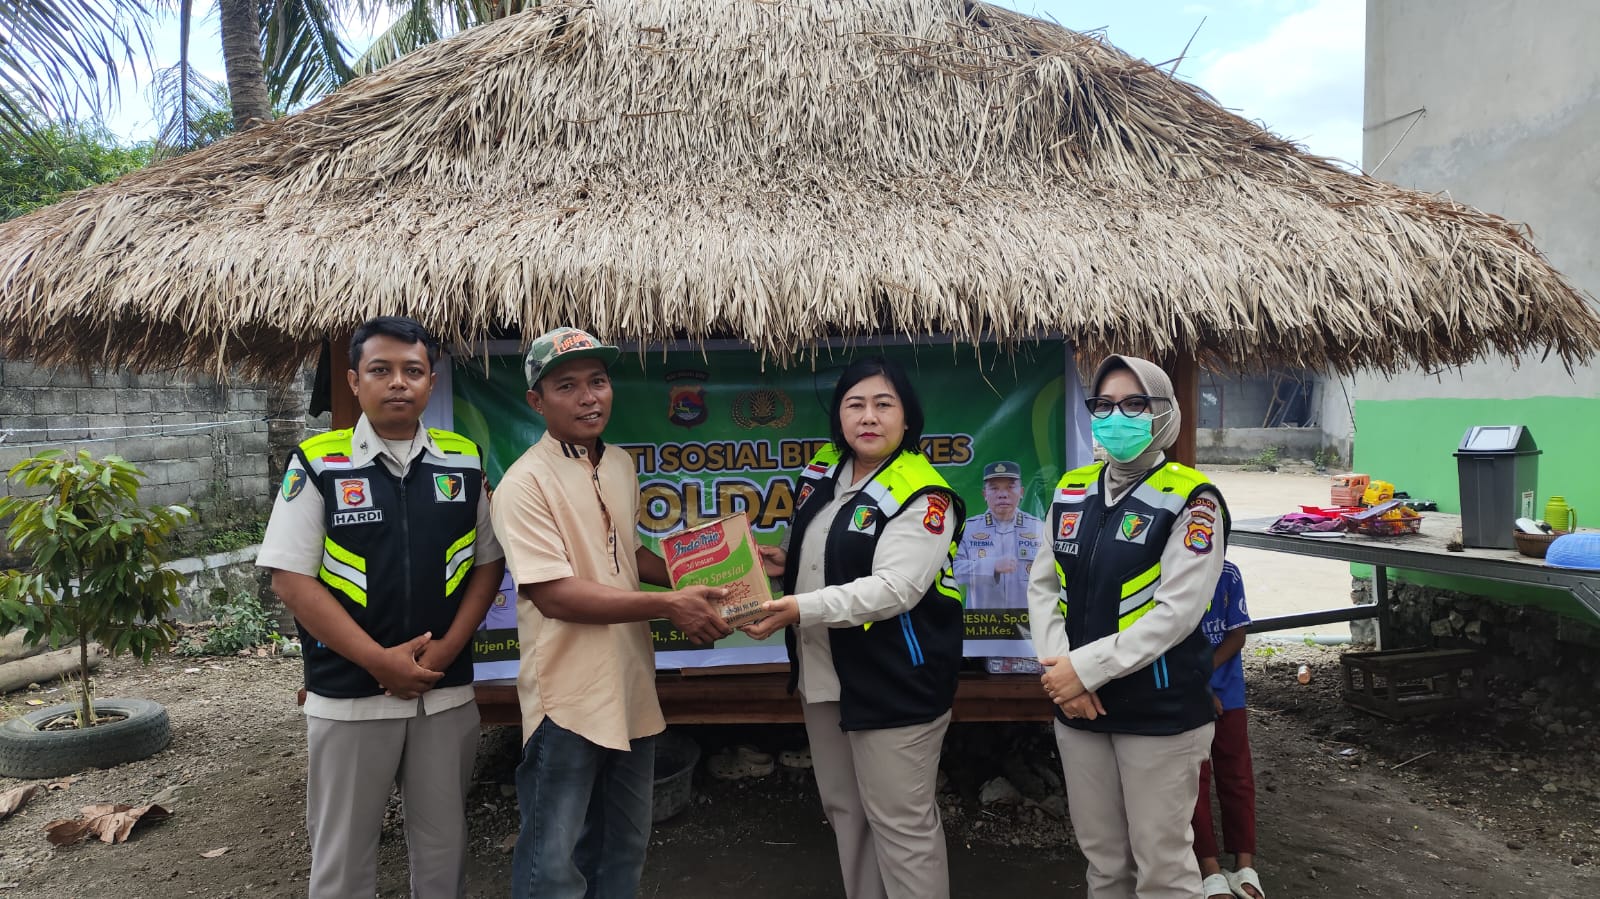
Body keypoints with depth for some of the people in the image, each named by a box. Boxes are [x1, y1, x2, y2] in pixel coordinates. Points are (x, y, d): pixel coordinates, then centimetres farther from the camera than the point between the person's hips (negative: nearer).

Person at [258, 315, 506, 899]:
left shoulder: (465, 462, 3)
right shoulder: (317, 464, -5)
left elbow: (488, 563, 6)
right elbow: (292, 578, -8)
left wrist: (447, 647, -8)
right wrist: (380, 660, -14)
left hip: (448, 692, 2)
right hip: (347, 694, -2)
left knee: (443, 842, 15)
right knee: (342, 849, 11)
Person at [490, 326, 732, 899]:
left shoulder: (621, 465, 8)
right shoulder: (526, 482, -16)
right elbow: (554, 594, -21)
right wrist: (668, 605, -22)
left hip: (631, 690, 7)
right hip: (569, 699, -7)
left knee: (626, 850, 21)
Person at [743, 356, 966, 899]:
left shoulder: (923, 496, -16)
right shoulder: (824, 471, 7)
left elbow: (893, 588, -26)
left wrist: (802, 609, -33)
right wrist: (786, 560, 1)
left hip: (894, 684, -8)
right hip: (824, 676, 8)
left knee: (900, 822, 2)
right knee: (844, 811, 20)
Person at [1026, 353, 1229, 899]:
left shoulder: (1190, 499, -10)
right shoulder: (1071, 491, 8)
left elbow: (1176, 611, -18)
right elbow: (1042, 585, 7)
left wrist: (1085, 668, -19)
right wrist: (1057, 667, -9)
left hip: (1159, 712, -5)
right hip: (1077, 711, 5)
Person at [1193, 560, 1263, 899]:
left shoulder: (1228, 574, -5)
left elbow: (1237, 636, -3)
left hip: (1227, 691, 2)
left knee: (1236, 777, 7)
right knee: (1194, 779, 1)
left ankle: (1245, 866, 15)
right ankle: (1211, 870, 7)